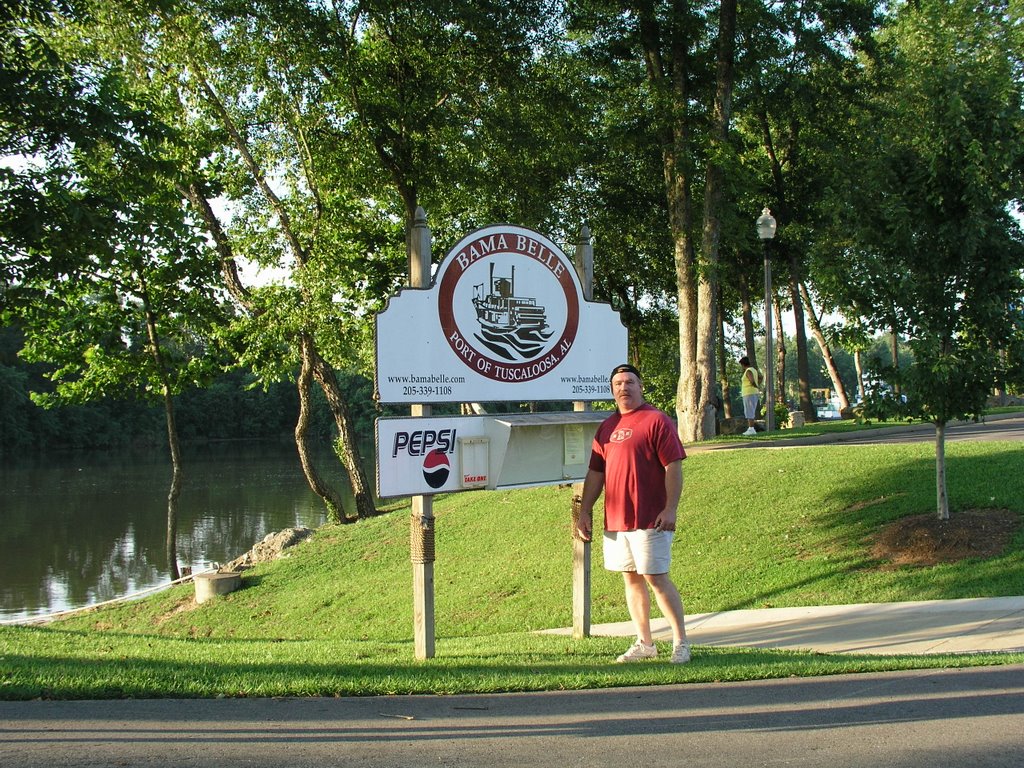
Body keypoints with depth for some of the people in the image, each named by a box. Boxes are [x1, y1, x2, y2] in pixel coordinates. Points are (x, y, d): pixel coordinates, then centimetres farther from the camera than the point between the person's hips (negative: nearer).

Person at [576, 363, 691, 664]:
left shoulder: (656, 420, -5)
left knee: (656, 579, -6)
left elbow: (673, 466, -11)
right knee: (631, 579, 11)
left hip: (649, 520, -7)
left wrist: (670, 509, -18)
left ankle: (681, 643, 3)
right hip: (615, 520, 7)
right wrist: (585, 511, 13)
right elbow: (595, 473, 18)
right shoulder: (607, 427, 14)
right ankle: (644, 643, 20)